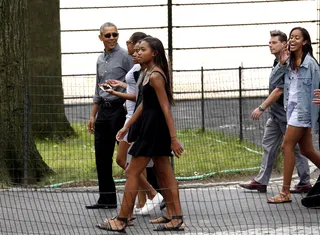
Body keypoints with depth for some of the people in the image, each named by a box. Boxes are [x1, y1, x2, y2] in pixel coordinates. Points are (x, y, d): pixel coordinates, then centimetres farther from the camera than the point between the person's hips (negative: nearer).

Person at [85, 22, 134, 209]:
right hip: (103, 110, 8)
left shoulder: (125, 56, -7)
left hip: (120, 108, -8)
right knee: (102, 157, 8)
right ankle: (107, 199, 14)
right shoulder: (100, 60, 16)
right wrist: (93, 115, 20)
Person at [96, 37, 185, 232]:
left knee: (133, 172, -4)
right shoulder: (149, 73, 14)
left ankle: (121, 221, 1)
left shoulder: (155, 76, -17)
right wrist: (127, 127, 23)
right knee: (164, 173, 10)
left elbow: (166, 108, -20)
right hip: (154, 127, 10)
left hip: (154, 128, -10)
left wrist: (174, 139, -23)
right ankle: (176, 219, 11)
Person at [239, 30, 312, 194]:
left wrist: (262, 108, -21)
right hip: (276, 114, 10)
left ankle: (305, 183, 7)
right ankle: (261, 181, 13)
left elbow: (279, 90, -23)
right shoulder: (277, 63, 12)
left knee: (294, 148, -1)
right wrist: (265, 108, 16)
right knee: (269, 145, 10)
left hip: (286, 113, -10)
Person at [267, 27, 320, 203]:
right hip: (292, 108, 8)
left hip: (303, 109, -7)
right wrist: (281, 64, -6)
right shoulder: (290, 61, 10)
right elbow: (274, 81, 10)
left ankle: (285, 193, -6)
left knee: (287, 146, -9)